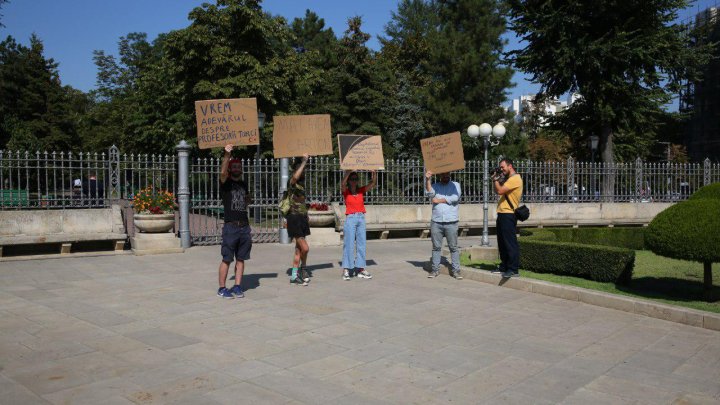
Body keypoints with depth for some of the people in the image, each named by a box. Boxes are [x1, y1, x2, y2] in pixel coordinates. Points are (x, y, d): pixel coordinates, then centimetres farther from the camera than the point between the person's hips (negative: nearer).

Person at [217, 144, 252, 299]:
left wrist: (248, 199, 11)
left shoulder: (243, 185, 17)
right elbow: (222, 172, -23)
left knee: (241, 259, 7)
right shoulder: (226, 183, 0)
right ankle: (222, 288, 6)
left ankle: (237, 287, 14)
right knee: (227, 259, -2)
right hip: (230, 226, -5)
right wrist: (227, 155, -34)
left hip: (245, 226, 5)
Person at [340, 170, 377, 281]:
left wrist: (374, 172, -16)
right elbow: (343, 184, -22)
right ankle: (346, 270, -1)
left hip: (361, 218, 4)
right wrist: (348, 171, -30)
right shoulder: (345, 191, 0)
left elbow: (373, 183, -1)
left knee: (361, 244, 5)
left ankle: (361, 269, 10)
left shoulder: (361, 190, 9)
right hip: (350, 219, -4)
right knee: (349, 244, -5)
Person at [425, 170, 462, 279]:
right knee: (436, 247, 4)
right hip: (436, 222, 2)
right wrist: (428, 180, -17)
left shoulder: (455, 185, 11)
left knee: (453, 247, 0)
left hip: (451, 222, -1)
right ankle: (435, 269, 10)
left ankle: (456, 270, 3)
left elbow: (455, 197, -7)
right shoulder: (435, 186, 14)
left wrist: (439, 200, -2)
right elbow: (429, 193, -7)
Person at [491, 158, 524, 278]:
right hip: (502, 214, 10)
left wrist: (496, 180, -4)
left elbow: (500, 191, -20)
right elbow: (497, 191, 23)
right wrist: (496, 180, 10)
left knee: (510, 242, -8)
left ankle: (513, 269, -6)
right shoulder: (509, 179, 20)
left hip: (508, 215, -10)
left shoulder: (515, 178, -13)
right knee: (502, 242, 14)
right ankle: (504, 266, 23)